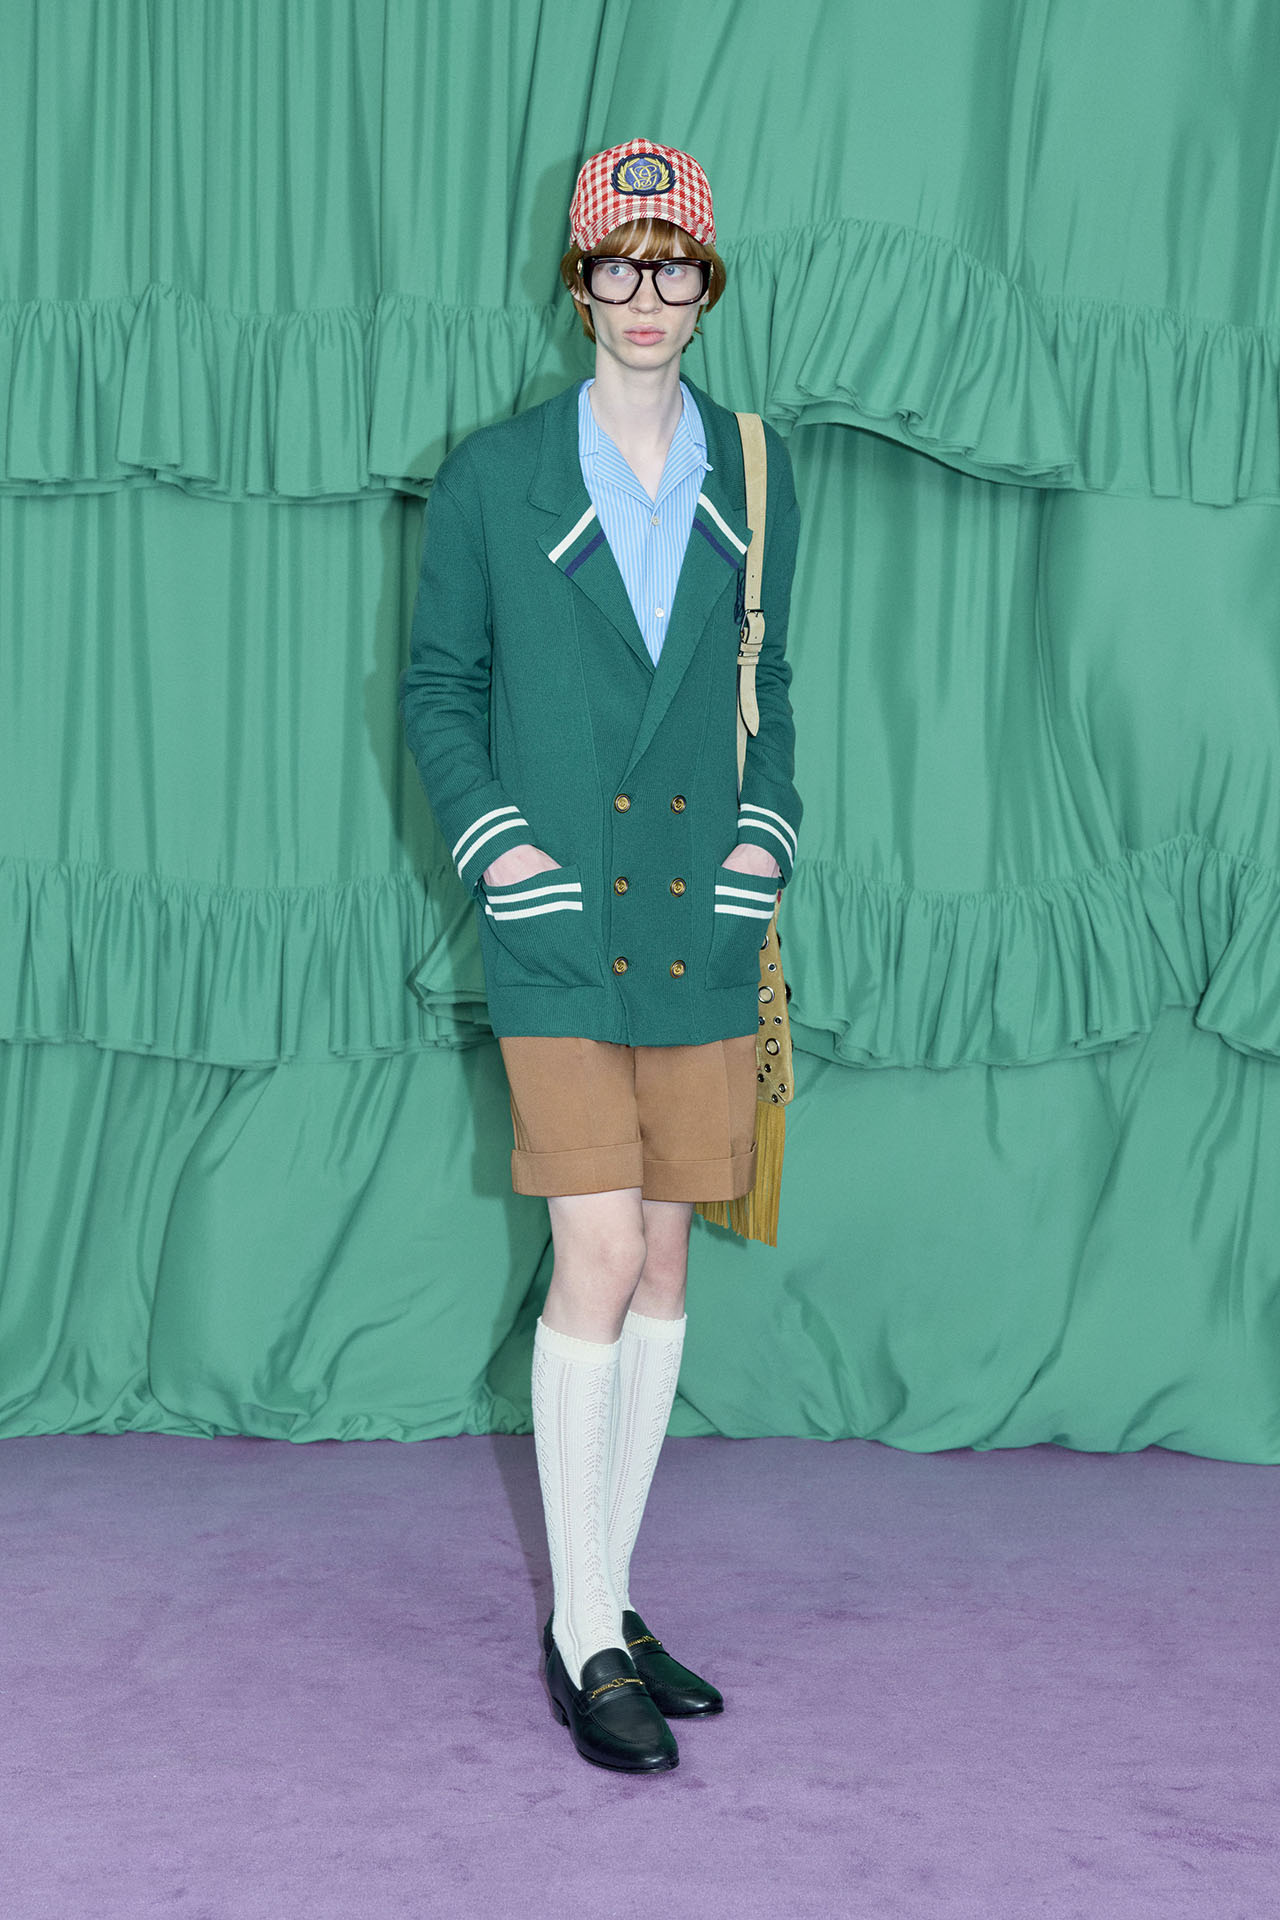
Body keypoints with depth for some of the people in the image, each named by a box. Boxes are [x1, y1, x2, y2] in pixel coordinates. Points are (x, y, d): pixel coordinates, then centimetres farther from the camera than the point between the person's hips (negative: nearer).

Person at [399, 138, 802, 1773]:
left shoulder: (753, 483, 10)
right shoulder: (491, 477, 2)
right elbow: (438, 688, 6)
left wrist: (765, 833, 4)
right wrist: (495, 846, -6)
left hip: (705, 928, 4)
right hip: (559, 932, -3)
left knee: (662, 1260, 8)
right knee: (597, 1260, -9)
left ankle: (608, 1601, 21)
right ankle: (583, 1638, 3)